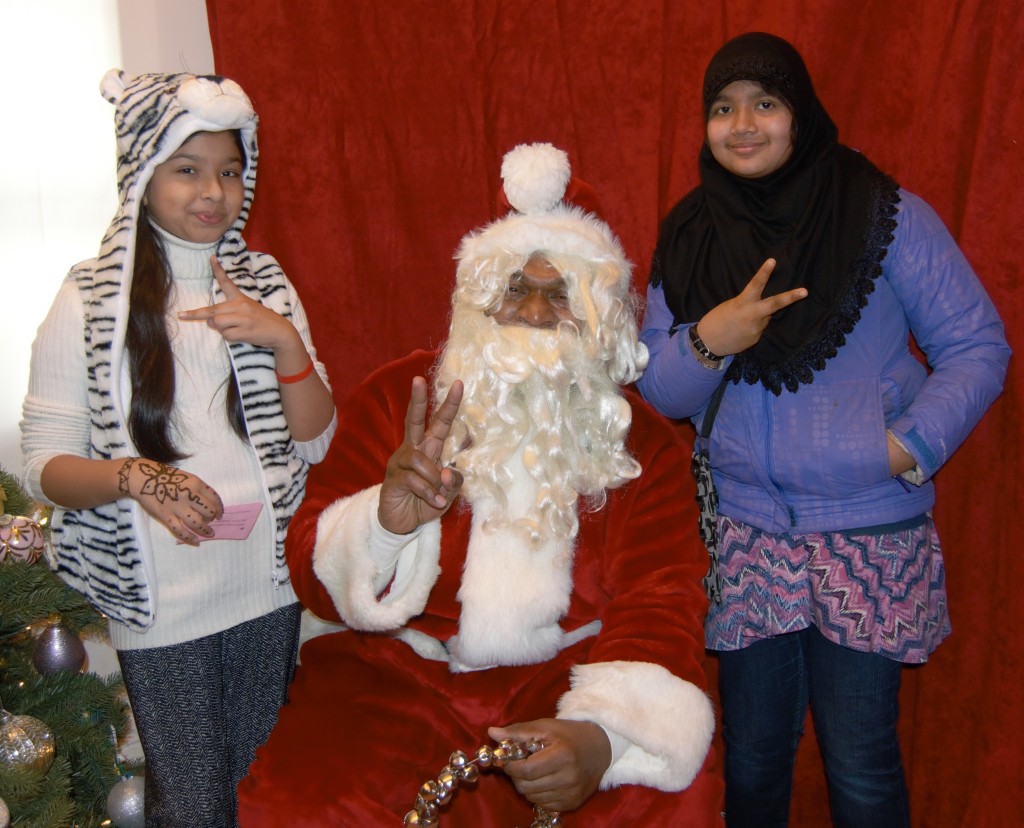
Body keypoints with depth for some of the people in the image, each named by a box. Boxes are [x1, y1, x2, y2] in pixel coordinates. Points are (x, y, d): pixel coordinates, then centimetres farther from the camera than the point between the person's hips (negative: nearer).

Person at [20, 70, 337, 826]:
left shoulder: (266, 287, 5)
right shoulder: (90, 302, -6)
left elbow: (314, 443, 2)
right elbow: (46, 465, -6)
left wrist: (286, 342, -13)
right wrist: (133, 476, -25)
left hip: (268, 590, 3)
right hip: (160, 607, -3)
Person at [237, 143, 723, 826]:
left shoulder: (637, 439, 2)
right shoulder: (397, 399, 0)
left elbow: (661, 600, -8)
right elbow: (312, 568, -4)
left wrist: (606, 731, -28)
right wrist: (384, 524, -29)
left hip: (566, 671, 1)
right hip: (401, 668, 0)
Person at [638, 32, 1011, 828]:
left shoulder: (884, 214, -5)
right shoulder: (686, 238, 4)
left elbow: (977, 345, -3)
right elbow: (659, 389, 3)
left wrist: (911, 446, -18)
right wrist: (706, 342, -18)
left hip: (870, 538, -2)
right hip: (741, 533, 3)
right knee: (751, 759, 15)